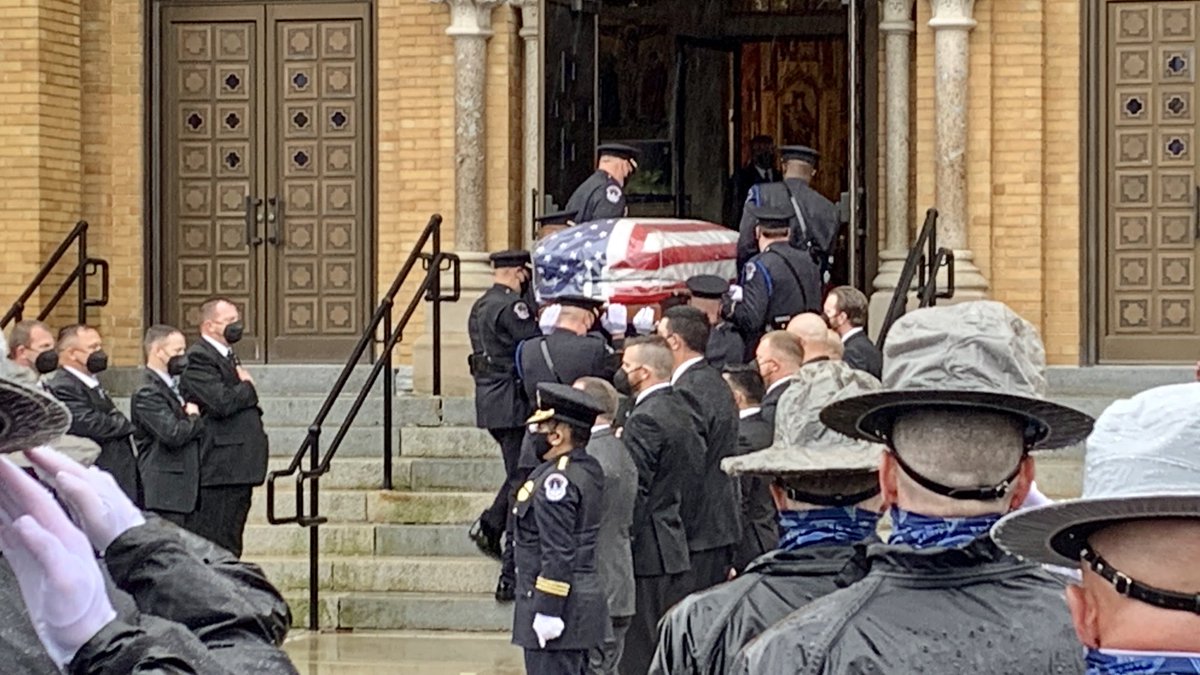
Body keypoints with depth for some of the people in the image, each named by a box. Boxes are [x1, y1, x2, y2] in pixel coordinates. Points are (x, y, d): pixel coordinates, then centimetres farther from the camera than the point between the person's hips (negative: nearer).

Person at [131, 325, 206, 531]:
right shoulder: (148, 394, -12)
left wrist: (193, 418, 1)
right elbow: (173, 434, -22)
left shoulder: (174, 388, 18)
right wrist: (194, 420, -4)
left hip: (187, 489, 9)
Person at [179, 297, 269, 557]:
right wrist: (248, 387, -6)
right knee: (217, 546, -9)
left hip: (238, 467, 10)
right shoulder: (198, 358, -11)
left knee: (230, 547, 10)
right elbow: (221, 402, -22)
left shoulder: (227, 357, 21)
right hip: (220, 468, -10)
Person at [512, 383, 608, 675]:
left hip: (557, 606, -10)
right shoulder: (590, 469, 10)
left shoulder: (557, 480, -20)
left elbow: (558, 555, -22)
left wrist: (547, 612, -20)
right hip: (585, 598, 10)